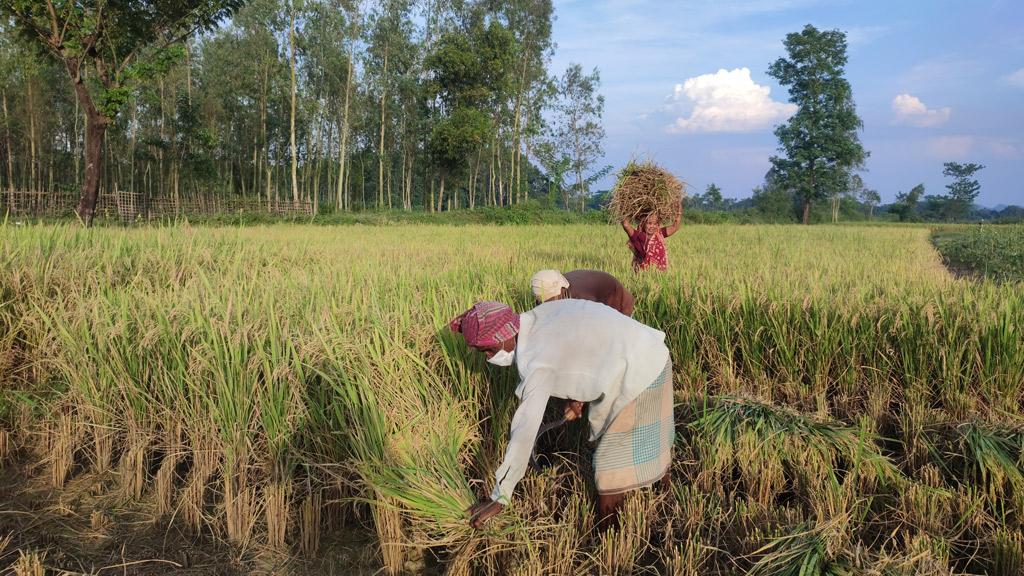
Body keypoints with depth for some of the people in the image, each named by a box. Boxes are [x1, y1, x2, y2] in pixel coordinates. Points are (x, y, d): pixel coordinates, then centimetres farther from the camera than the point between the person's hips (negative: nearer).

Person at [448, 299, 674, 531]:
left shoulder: (537, 362, -26)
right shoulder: (536, 318, -2)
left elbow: (524, 432, -26)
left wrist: (499, 498, -22)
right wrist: (574, 395, -1)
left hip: (640, 376, -9)